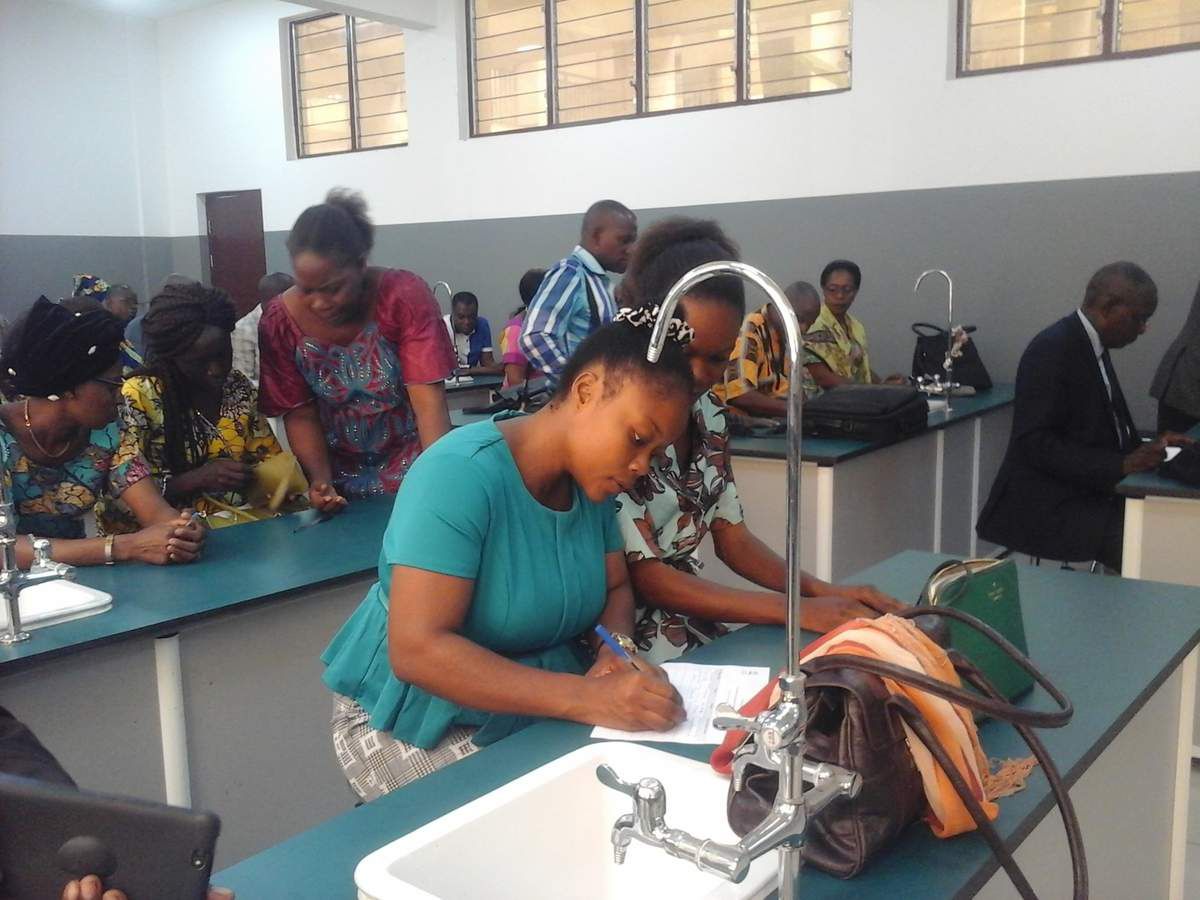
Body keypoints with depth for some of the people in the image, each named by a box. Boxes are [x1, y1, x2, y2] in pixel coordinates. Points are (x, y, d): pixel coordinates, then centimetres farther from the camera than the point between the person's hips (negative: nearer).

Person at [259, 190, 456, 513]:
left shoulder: (405, 296, -18)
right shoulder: (280, 322, -11)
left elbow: (428, 397, -22)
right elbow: (300, 414, -5)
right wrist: (321, 481, -19)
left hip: (409, 464, -1)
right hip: (340, 473, 1)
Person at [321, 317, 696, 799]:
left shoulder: (590, 478, -3)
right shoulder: (461, 473, -26)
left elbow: (616, 589, 7)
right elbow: (416, 650, -32)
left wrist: (615, 654, -17)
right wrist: (586, 698, -38)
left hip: (536, 708, 7)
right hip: (418, 718, -6)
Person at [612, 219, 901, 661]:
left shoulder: (707, 412, 3)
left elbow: (730, 535, 7)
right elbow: (642, 575, -20)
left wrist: (821, 591, -9)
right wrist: (794, 610, -23)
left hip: (694, 629, 7)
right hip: (623, 640, -7)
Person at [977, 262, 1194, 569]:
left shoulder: (1092, 346, 11)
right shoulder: (1051, 350, -16)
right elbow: (1037, 445, -22)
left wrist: (1148, 447, 3)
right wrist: (1121, 465, -24)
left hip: (1091, 494, 9)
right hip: (1050, 507, -9)